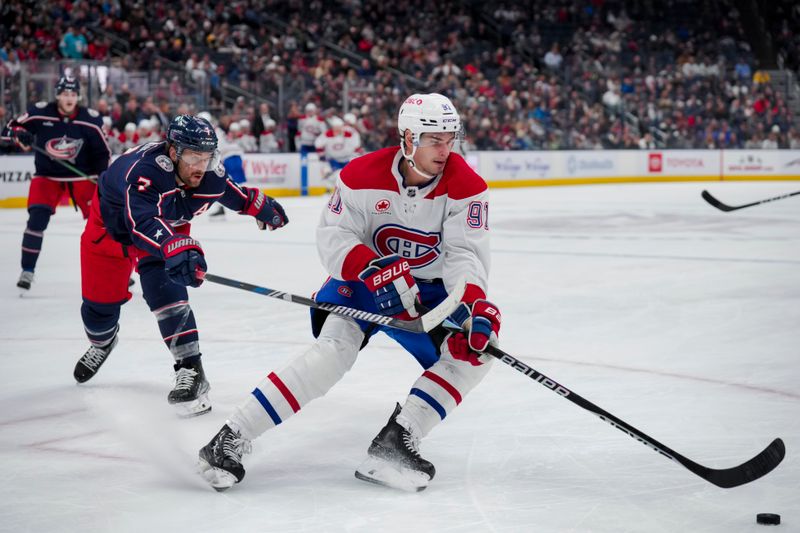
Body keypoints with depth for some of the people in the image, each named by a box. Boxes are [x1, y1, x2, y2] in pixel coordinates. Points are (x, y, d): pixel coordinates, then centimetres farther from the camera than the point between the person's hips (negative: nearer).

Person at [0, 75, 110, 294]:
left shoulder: (91, 119, -10)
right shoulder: (39, 113, -13)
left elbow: (102, 151, 0)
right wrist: (20, 135, -25)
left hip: (82, 175, 1)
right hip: (47, 175, -1)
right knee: (37, 219, -15)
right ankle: (27, 271, -4)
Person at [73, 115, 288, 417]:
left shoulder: (210, 175, -24)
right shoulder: (144, 169, -43)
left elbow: (233, 193, 2)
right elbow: (141, 222, -58)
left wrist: (261, 205, 13)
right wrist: (176, 248, -74)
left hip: (168, 227, 2)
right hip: (112, 221, -2)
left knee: (165, 290, -23)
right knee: (100, 302, 9)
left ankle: (190, 370, -21)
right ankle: (102, 342, 45)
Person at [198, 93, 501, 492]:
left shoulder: (466, 186, -15)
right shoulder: (362, 175, -17)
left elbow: (465, 253, -20)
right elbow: (333, 236, -18)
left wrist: (473, 302, -40)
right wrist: (374, 269, -37)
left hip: (430, 290, 3)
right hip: (363, 280, -3)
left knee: (475, 348, -20)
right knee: (336, 347, -27)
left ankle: (395, 442, -21)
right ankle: (230, 440, -24)